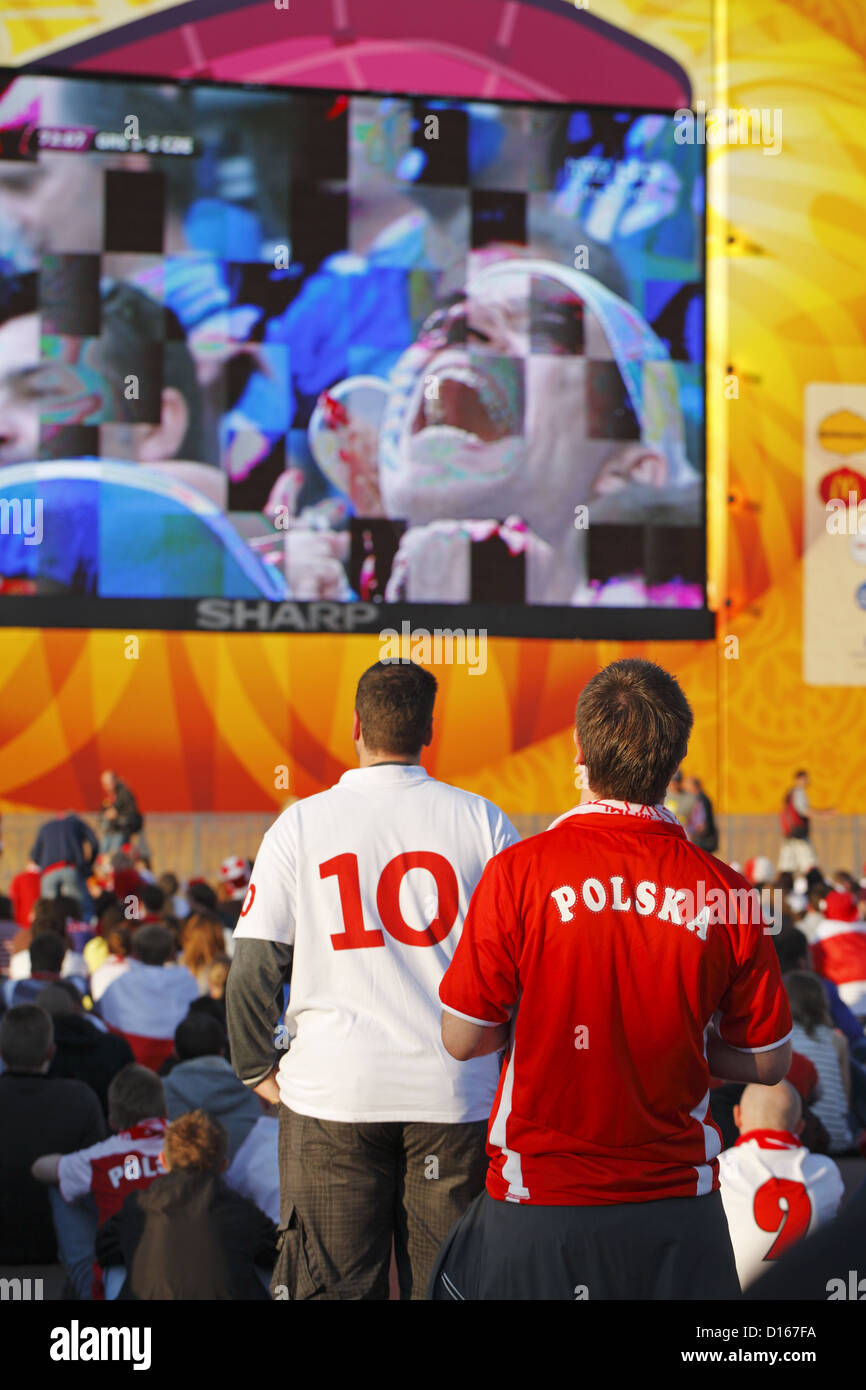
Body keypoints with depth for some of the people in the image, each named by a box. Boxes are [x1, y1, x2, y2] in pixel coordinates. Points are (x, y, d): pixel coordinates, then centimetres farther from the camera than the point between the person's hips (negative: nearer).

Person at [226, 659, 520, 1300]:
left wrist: (257, 1069, 12)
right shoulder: (482, 821, 2)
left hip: (332, 1091, -1)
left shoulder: (299, 825, 1)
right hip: (454, 1095, 1)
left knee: (332, 1285, 3)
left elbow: (254, 966, 0)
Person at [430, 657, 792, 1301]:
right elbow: (770, 1062, 3)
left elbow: (464, 1040, -6)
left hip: (539, 1210, -2)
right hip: (678, 1212, 2)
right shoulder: (725, 890, -6)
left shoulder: (519, 871, -12)